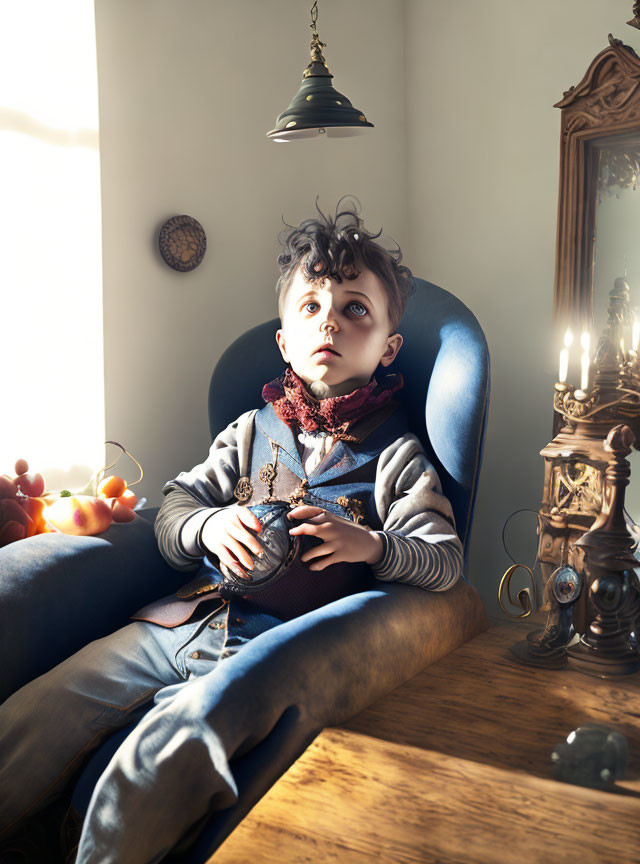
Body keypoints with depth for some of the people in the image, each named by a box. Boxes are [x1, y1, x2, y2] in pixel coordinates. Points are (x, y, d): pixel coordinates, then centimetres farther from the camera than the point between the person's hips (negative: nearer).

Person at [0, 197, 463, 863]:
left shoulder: (396, 455, 4)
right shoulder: (250, 432, 17)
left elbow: (446, 561, -2)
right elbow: (173, 507, 15)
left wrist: (370, 545, -21)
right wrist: (208, 525, -8)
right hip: (188, 617, 5)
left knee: (167, 747, -30)